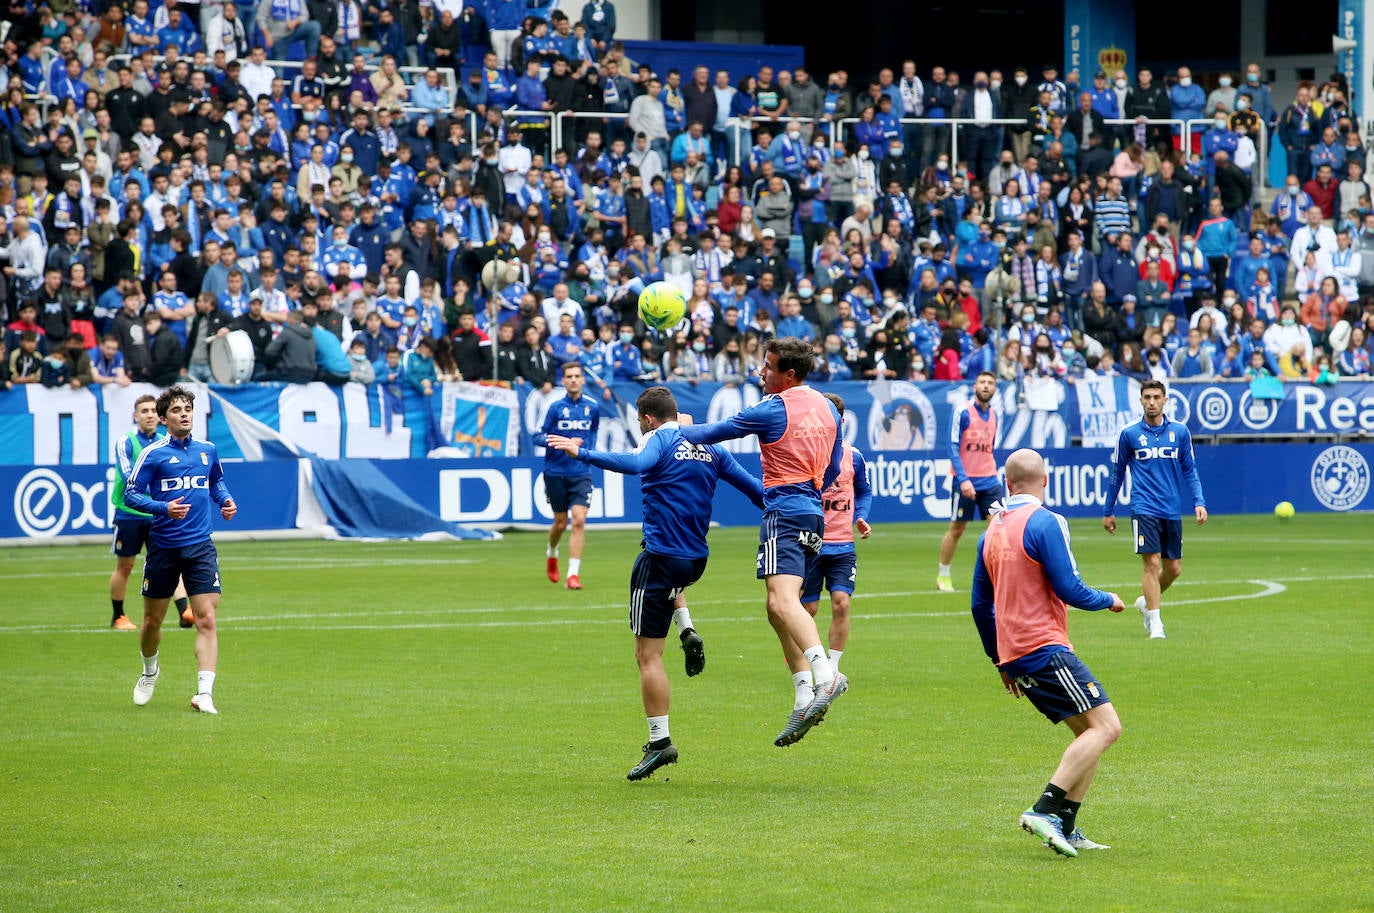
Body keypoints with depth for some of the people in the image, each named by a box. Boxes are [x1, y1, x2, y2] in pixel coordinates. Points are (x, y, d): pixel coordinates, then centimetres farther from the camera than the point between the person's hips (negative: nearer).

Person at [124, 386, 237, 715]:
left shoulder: (207, 450, 8)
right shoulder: (154, 453, -5)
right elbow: (131, 493, -8)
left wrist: (226, 500, 6)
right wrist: (163, 508, -23)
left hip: (200, 546, 2)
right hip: (163, 547, -2)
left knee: (206, 620, -12)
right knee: (152, 622, 11)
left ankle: (204, 693, -15)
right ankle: (149, 672, 40)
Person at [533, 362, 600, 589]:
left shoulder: (593, 407, 2)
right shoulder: (556, 407, -6)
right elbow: (538, 437, -7)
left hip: (581, 474, 1)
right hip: (555, 473, -1)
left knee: (579, 520, -15)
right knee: (560, 523, 10)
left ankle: (573, 574, -14)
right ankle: (552, 553, 43)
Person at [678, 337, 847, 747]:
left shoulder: (772, 410, -8)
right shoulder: (827, 409, 15)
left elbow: (713, 433, 2)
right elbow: (833, 467, 25)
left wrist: (680, 430, 21)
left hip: (785, 514, -9)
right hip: (814, 516, 9)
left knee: (782, 600, -24)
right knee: (779, 610, 14)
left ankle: (826, 674, -45)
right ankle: (805, 703, 8)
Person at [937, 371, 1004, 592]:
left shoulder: (993, 415, 9)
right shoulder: (963, 412, -9)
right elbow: (953, 448, -13)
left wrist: (991, 471, 17)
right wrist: (963, 479, -20)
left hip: (988, 480, 5)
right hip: (965, 480, -5)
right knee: (956, 528, 4)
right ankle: (943, 576, 18)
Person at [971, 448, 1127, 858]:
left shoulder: (992, 531, 15)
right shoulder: (1044, 522, -10)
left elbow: (980, 605, 19)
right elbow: (1069, 589, -13)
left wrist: (1001, 661, 28)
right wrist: (1109, 600, 6)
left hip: (1014, 654, 9)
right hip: (1046, 648, -9)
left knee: (1092, 731, 13)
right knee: (1106, 726, -12)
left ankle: (1065, 828, 6)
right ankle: (1045, 810, -23)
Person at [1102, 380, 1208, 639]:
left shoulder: (1180, 432, 6)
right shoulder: (1129, 434, 1)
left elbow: (1190, 470, 12)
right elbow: (1117, 473, 10)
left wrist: (1199, 502, -1)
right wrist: (1108, 511, 14)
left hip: (1172, 511, 3)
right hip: (1144, 509, -3)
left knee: (1174, 568, 8)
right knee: (1152, 562, -14)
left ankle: (1147, 602, 34)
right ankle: (1155, 622, -10)